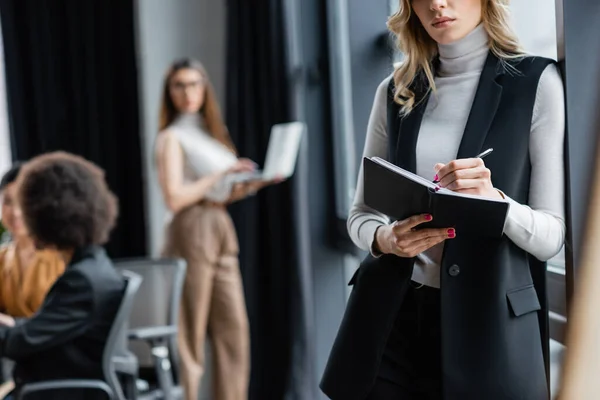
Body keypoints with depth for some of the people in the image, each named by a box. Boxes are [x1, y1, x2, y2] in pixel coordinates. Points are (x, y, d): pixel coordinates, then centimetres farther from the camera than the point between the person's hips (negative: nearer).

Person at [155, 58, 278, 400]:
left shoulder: (210, 133, 17)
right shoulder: (172, 137, -4)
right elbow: (175, 198, -16)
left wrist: (258, 182, 3)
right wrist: (222, 174, -15)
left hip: (221, 230, 7)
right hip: (193, 231, -7)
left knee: (234, 325, 5)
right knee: (192, 329, -3)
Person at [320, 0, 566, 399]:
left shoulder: (537, 82, -4)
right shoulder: (396, 91, 8)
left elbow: (552, 235, -6)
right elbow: (361, 213, 11)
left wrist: (493, 198, -25)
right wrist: (384, 238, -11)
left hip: (489, 322, -3)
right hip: (393, 319, 3)